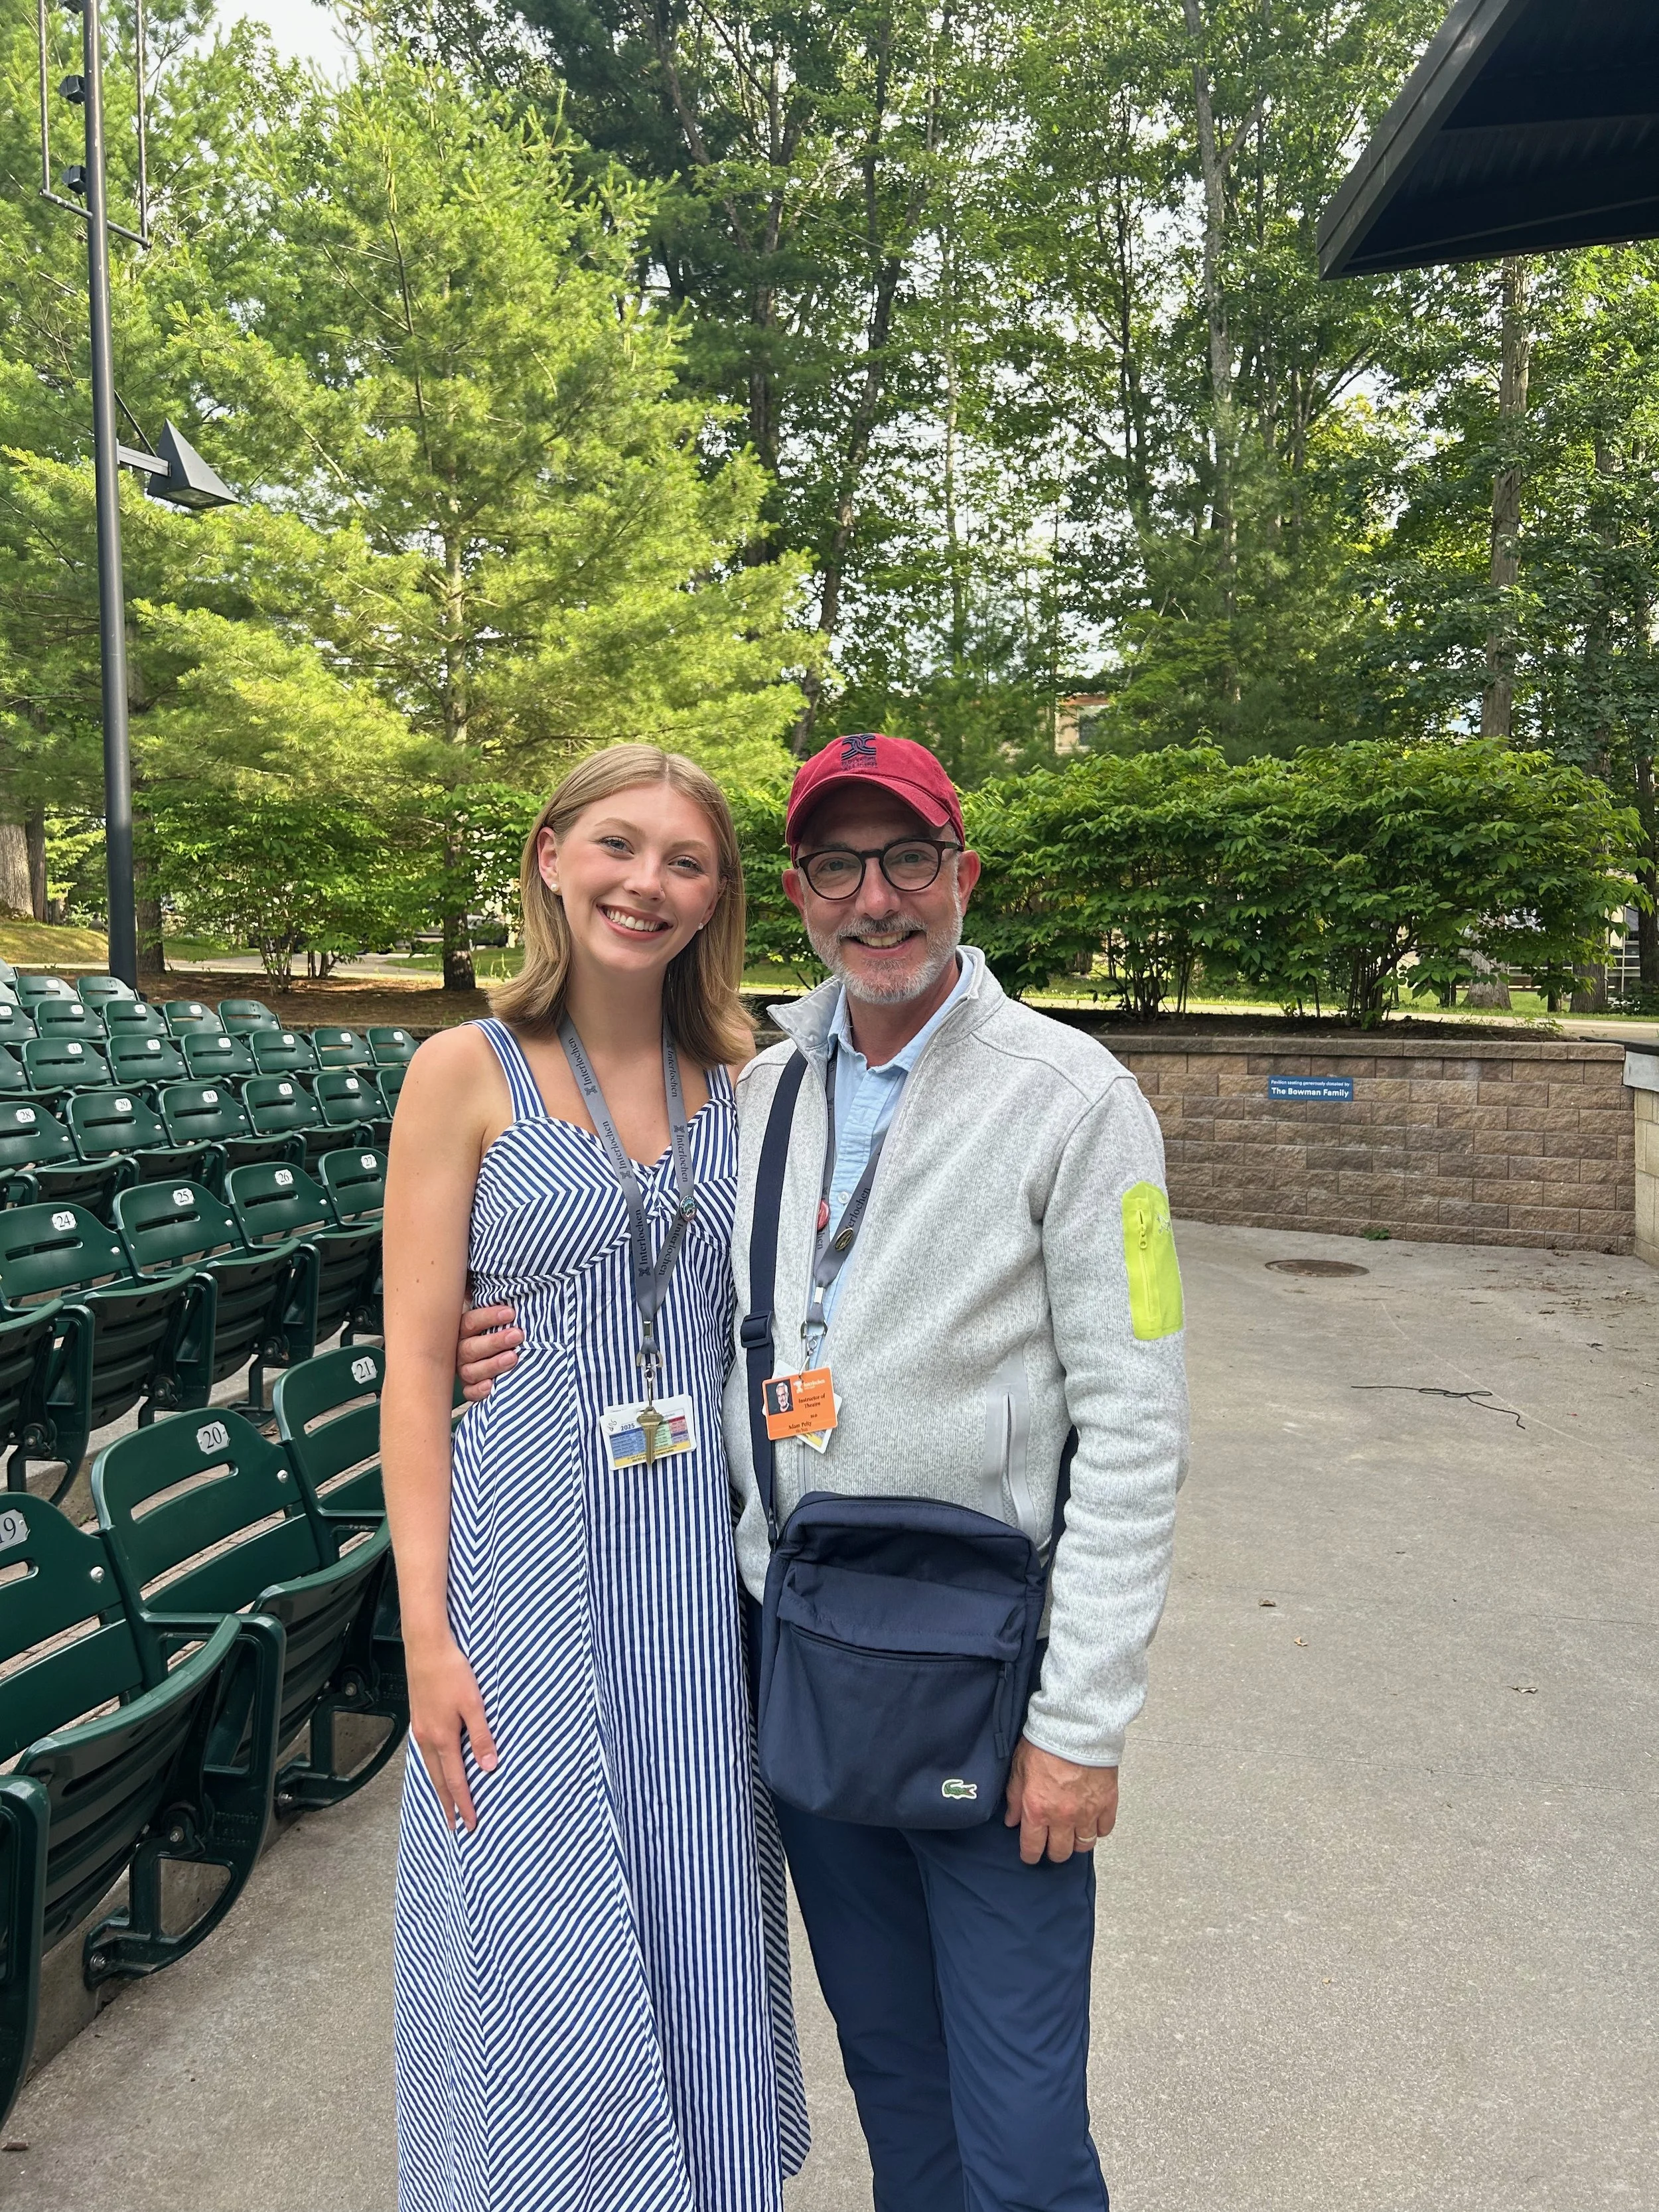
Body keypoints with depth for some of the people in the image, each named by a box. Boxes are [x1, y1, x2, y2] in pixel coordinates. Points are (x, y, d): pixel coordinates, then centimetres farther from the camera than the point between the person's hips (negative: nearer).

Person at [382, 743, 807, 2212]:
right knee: (547, 1955, 9)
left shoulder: (743, 1081, 5)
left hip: (706, 1566, 4)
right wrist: (428, 1634, -10)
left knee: (699, 1927, 16)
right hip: (532, 1555, -3)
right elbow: (415, 1372, -7)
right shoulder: (469, 1072, -6)